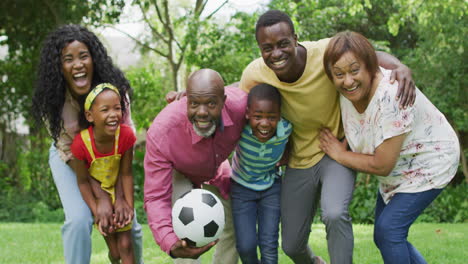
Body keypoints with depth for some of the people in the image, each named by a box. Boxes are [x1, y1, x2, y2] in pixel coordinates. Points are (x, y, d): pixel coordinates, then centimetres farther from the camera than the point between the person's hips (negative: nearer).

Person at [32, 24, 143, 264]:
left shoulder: (114, 89, -26)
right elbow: (70, 152, -20)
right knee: (79, 219, -22)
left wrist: (121, 196, -29)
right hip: (69, 160, -1)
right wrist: (100, 198, -27)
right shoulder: (51, 101, -26)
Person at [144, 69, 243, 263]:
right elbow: (156, 197, -39)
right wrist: (171, 243, -56)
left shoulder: (240, 105, -39)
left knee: (233, 229, 10)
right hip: (178, 174, -4)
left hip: (216, 171, 4)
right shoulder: (161, 132, -44)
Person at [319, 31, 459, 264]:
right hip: (397, 171, 8)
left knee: (388, 228, -18)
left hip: (429, 163, -8)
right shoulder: (348, 92, -14)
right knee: (383, 237, 12)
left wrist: (340, 155, -16)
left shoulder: (390, 97, -37)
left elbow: (382, 165, -29)